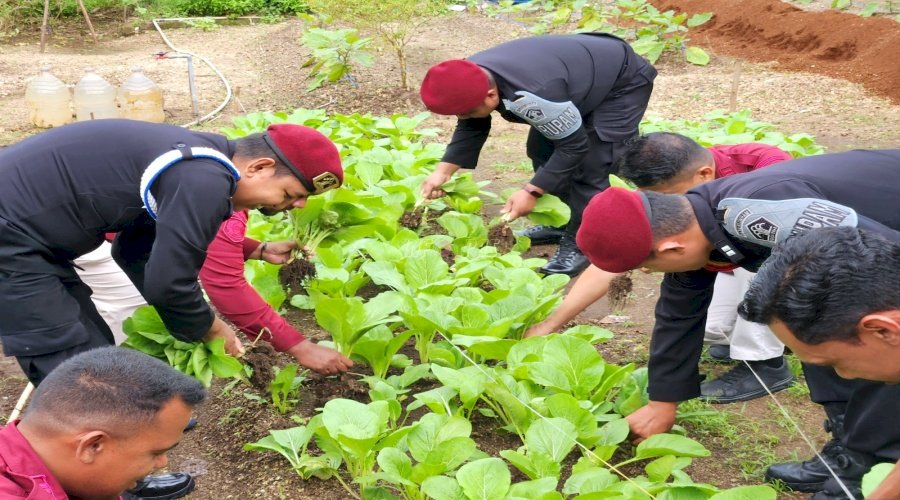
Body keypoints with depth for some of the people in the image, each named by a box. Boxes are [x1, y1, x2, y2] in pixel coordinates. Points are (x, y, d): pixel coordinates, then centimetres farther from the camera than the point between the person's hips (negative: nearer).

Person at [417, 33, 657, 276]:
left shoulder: (530, 94, -43)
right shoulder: (472, 78, -16)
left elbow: (574, 145, -31)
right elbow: (472, 127, 1)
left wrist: (531, 192, -32)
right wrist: (444, 170, -11)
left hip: (623, 83, -8)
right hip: (584, 75, 9)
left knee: (588, 167, -16)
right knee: (541, 149, 8)